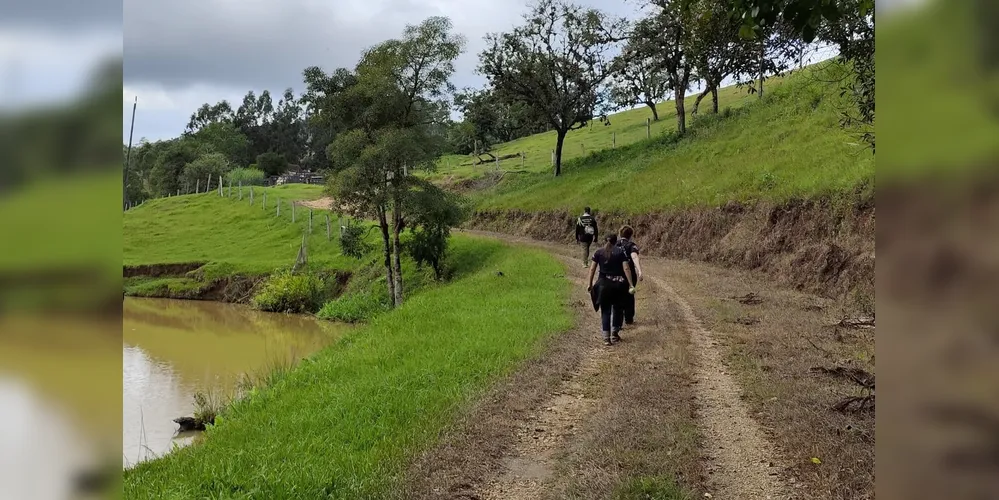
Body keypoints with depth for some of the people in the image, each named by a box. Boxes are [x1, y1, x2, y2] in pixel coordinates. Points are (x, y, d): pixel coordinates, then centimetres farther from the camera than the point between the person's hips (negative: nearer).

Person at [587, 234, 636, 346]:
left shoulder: (598, 252, 1)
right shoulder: (620, 252, -3)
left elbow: (592, 269, -2)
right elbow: (626, 268, -10)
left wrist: (590, 284, 4)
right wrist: (631, 285, -11)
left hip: (604, 284, 1)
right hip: (618, 283, -1)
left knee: (605, 310, 6)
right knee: (618, 309, 18)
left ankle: (606, 338, 0)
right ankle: (615, 334, 23)